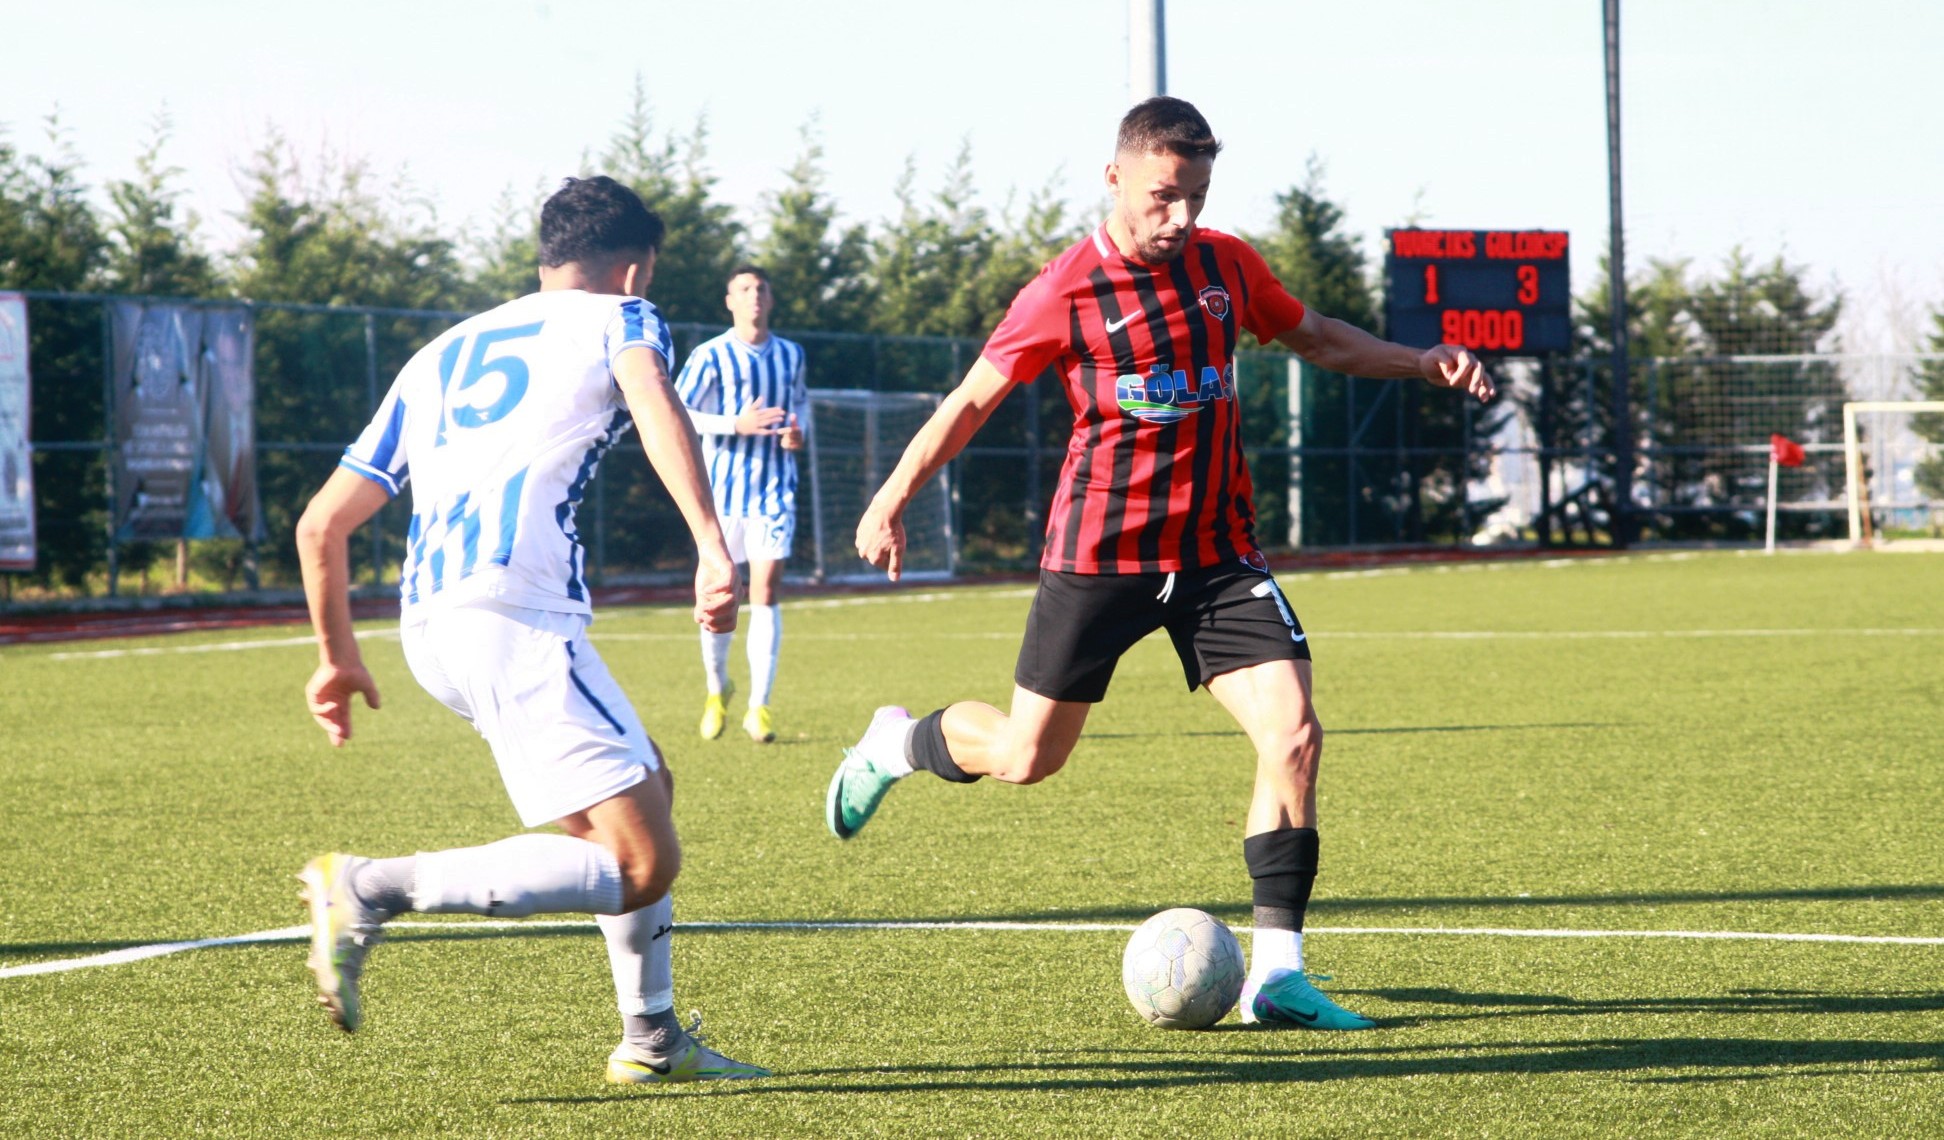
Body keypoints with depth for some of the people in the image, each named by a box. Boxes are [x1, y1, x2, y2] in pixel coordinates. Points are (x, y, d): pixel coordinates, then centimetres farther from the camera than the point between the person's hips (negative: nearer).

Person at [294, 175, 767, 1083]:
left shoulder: (440, 357, 29)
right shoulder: (615, 317, 13)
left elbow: (322, 523, 27)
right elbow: (654, 401, -13)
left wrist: (337, 657, 40)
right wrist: (712, 547, -25)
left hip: (427, 621, 8)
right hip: (515, 610, -8)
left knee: (647, 784, 24)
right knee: (642, 865, -9)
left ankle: (652, 1036, 21)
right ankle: (372, 888, -16)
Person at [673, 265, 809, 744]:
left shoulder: (791, 355, 8)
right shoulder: (711, 356, -4)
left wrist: (797, 431, 2)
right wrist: (736, 424, -20)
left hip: (775, 488, 2)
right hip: (724, 486, -2)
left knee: (766, 592, -7)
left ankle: (759, 706, -5)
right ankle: (717, 690, 28)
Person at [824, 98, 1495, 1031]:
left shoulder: (1225, 265, 2)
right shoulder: (1066, 292, -11)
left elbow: (1311, 337, 20)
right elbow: (972, 400, -2)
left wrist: (1420, 361, 8)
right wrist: (892, 500, -1)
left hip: (1216, 551, 4)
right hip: (1099, 556, -3)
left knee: (1293, 734, -14)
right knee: (1025, 758, 5)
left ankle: (1275, 973, -10)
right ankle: (895, 743, 39)